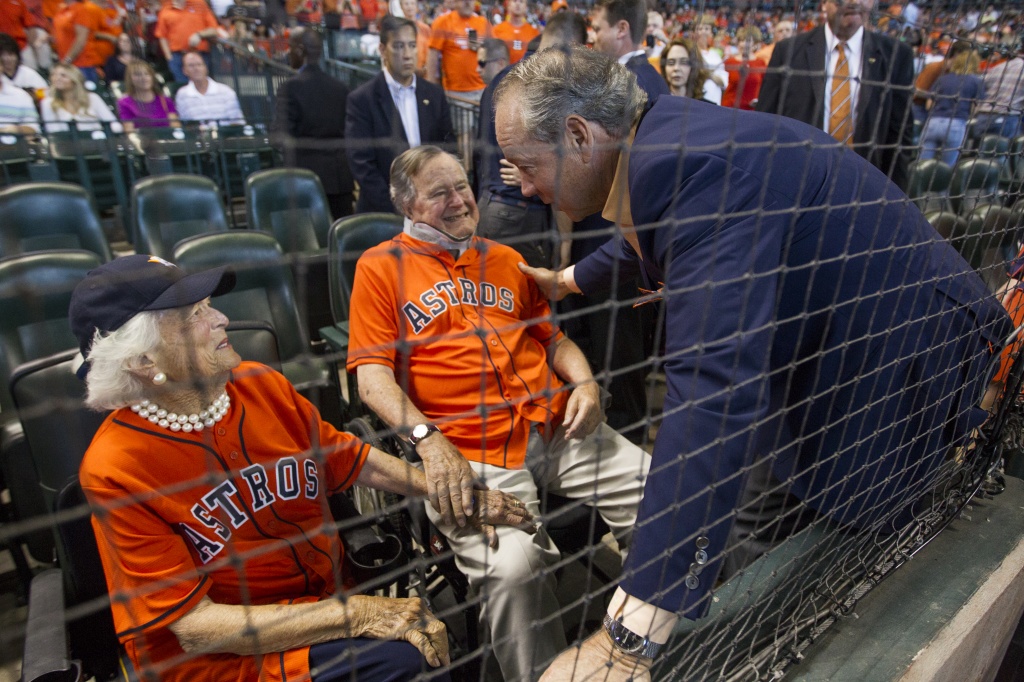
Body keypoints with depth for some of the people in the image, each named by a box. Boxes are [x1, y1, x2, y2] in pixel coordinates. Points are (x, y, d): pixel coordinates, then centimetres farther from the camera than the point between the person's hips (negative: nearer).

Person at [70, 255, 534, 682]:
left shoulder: (262, 385, -3)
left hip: (332, 598, 6)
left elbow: (354, 461, 8)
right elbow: (195, 625, -18)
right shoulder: (116, 470, -18)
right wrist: (358, 616, -24)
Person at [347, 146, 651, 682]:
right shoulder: (382, 267, 8)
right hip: (471, 452, -5)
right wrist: (428, 440, -15)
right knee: (512, 568, -30)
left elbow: (554, 338, 25)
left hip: (559, 429, 5)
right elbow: (371, 375, 0)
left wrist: (584, 382, 3)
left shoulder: (504, 259, 23)